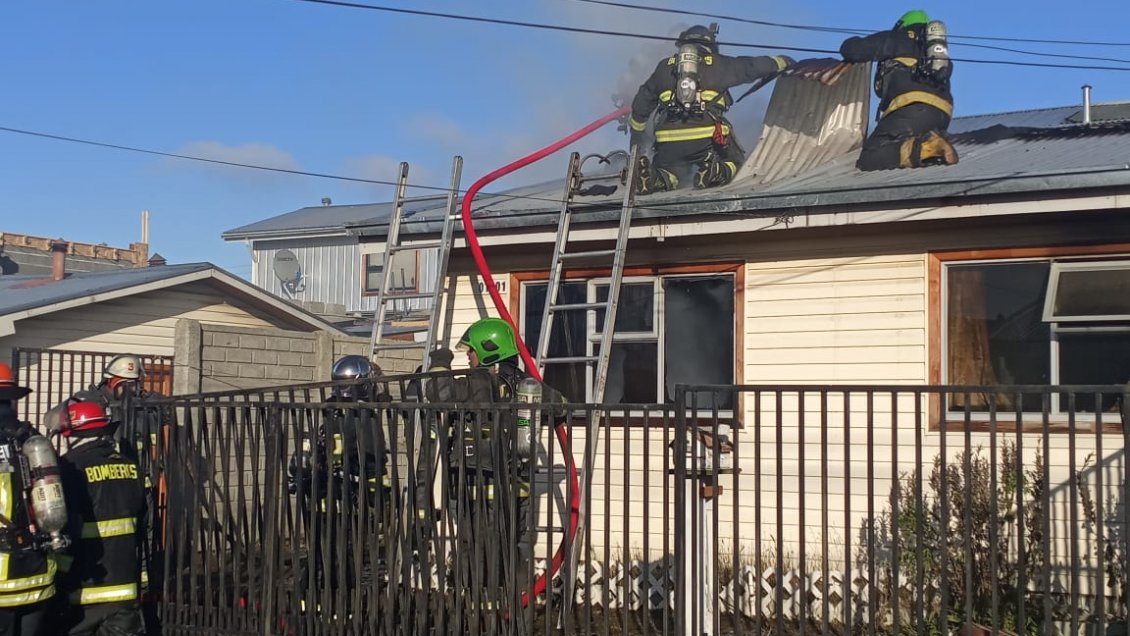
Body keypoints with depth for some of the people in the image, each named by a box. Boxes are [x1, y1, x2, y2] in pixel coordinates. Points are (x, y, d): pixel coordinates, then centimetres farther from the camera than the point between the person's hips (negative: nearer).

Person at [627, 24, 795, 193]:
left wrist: (636, 134, 39)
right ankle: (714, 173, -16)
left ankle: (651, 178, -16)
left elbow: (642, 103, 27)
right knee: (734, 163, 20)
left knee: (667, 175, 21)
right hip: (707, 137, -2)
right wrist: (782, 62, 32)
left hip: (668, 141, 2)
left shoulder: (664, 66, 22)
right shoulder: (718, 64, 13)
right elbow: (752, 66, 15)